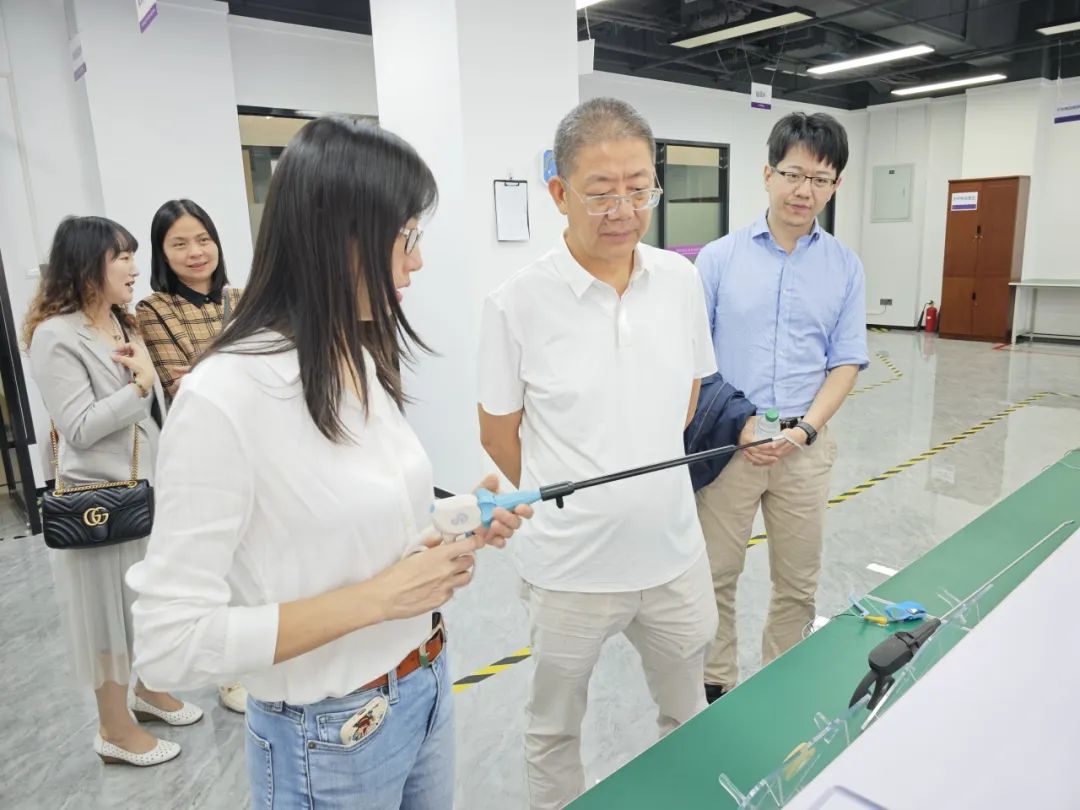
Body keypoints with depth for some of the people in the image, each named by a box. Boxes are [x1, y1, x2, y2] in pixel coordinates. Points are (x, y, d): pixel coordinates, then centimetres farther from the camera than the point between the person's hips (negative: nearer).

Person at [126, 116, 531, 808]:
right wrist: (377, 597, -24)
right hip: (330, 736, -6)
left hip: (427, 687, 7)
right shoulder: (225, 397, -25)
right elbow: (170, 645, -23)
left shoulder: (367, 363, -2)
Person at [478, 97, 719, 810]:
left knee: (690, 713, 25)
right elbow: (498, 433, -4)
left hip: (675, 552, 4)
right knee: (554, 732, 19)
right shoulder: (517, 303, -15)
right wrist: (569, 501, 5)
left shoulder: (682, 280, -3)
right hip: (570, 565, -3)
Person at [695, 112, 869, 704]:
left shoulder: (845, 267, 3)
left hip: (805, 447, 2)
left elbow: (846, 361, 4)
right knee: (716, 575, 9)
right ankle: (716, 683, 29)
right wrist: (738, 424, -11)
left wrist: (805, 428, -10)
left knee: (797, 582, 14)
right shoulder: (719, 257, -3)